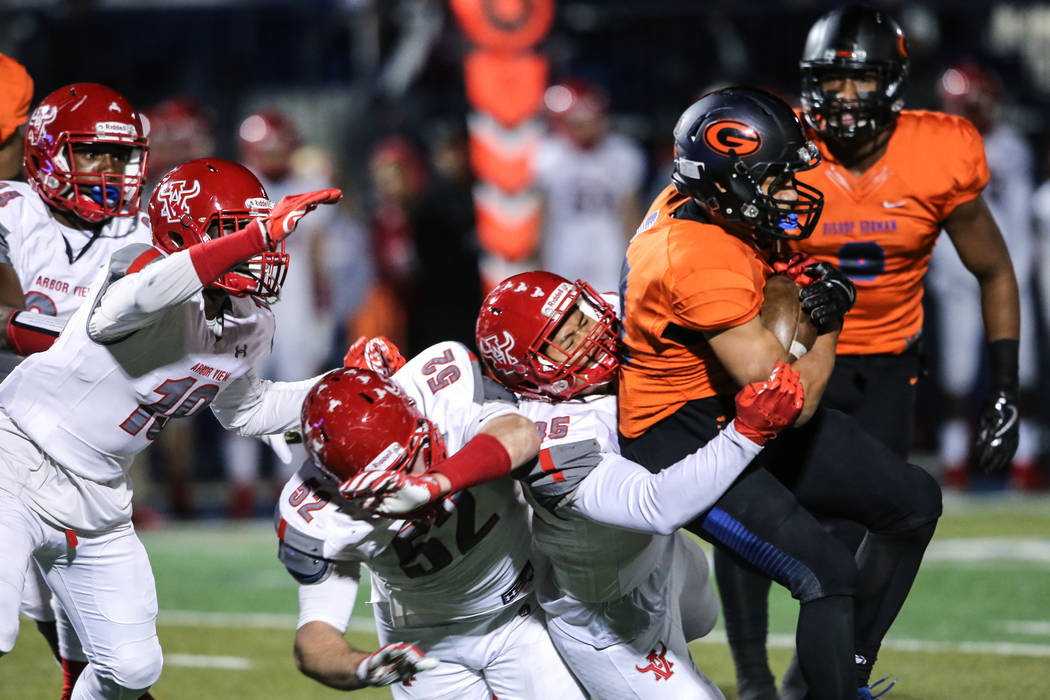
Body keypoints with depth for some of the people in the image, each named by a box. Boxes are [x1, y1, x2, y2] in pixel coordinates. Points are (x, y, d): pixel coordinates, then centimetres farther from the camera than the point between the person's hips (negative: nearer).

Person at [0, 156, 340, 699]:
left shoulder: (250, 328, 2)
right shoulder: (148, 272, -23)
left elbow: (244, 410, 22)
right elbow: (141, 295, -51)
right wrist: (260, 234, -53)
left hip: (97, 504, 8)